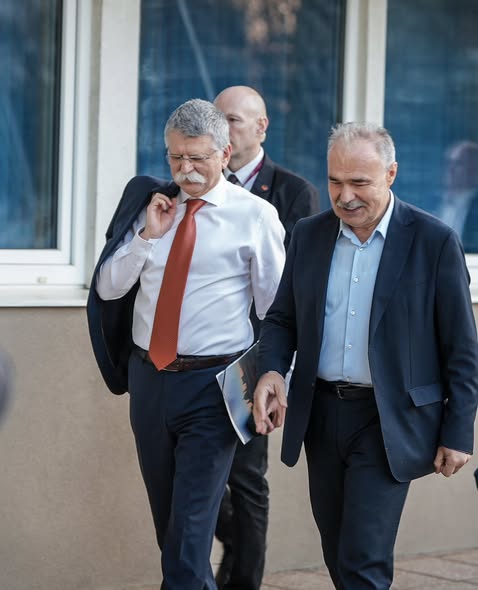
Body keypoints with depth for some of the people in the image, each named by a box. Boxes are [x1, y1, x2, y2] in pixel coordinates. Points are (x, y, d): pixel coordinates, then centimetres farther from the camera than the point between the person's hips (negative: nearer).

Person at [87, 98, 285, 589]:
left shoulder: (254, 215, -4)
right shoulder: (151, 205, 8)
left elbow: (276, 309, -2)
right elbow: (108, 288, 8)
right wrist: (147, 235, -5)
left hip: (211, 383, -5)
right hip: (149, 377, 5)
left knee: (192, 527, -10)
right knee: (166, 521, 16)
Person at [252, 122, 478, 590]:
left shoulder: (434, 242, -8)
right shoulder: (309, 235, 5)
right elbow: (282, 318, 13)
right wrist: (271, 370, -8)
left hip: (389, 423, -5)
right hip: (321, 415, 5)